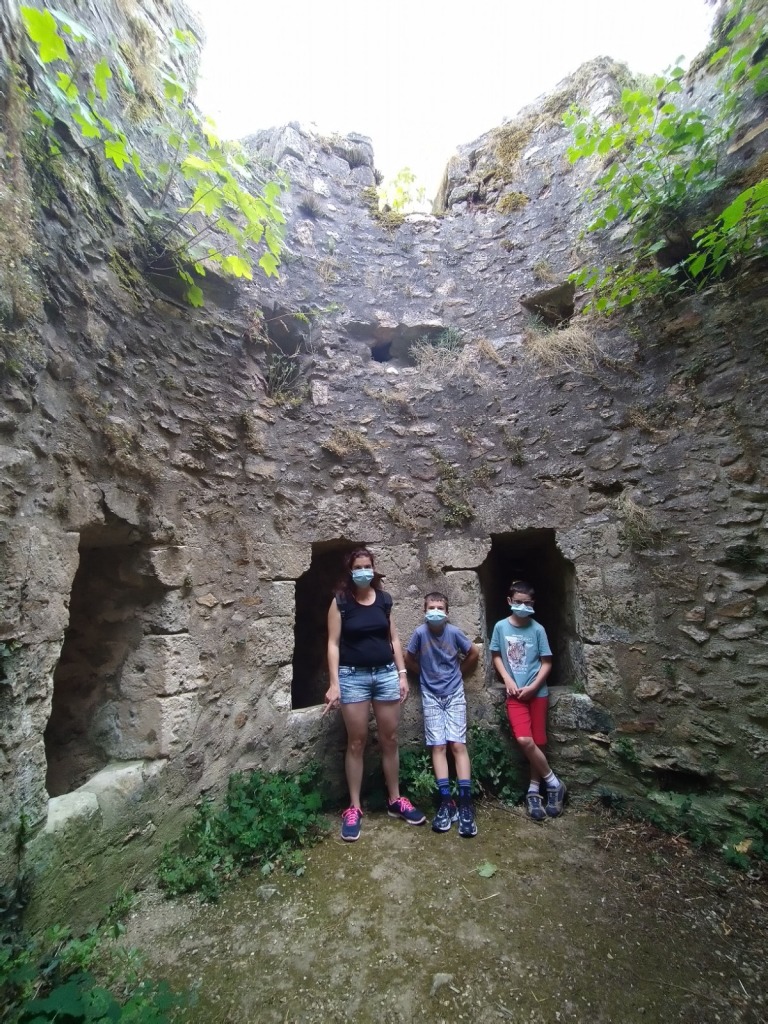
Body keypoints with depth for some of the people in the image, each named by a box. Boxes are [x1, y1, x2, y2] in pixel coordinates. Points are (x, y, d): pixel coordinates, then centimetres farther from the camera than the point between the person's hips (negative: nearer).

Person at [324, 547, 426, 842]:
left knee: (390, 739, 13)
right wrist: (334, 683, -12)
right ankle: (354, 807, 24)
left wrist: (402, 674, 5)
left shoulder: (384, 599, 3)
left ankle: (395, 800, 31)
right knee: (356, 742, 7)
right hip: (353, 676, -3)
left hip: (386, 673, 3)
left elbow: (394, 638, 8)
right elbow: (333, 643, -7)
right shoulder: (340, 602, -6)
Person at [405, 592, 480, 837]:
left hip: (454, 694, 0)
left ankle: (465, 804, 0)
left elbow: (474, 654, 5)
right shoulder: (420, 632, -12)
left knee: (458, 745, -4)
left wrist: (457, 672, 7)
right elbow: (408, 660, 2)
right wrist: (425, 674, 4)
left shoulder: (454, 632, -11)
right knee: (438, 746, -1)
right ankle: (446, 803, 5)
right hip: (431, 697, 0)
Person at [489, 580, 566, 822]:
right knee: (524, 740, -12)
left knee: (537, 742, 6)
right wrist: (507, 679, -6)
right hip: (514, 693, 0)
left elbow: (546, 663, -1)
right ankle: (553, 782, 11)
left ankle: (534, 790, 27)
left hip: (537, 692, 0)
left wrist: (532, 687, -11)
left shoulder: (537, 629, -5)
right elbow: (496, 656, 7)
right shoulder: (501, 627, -3)